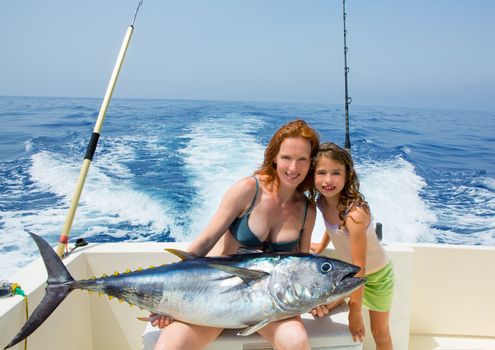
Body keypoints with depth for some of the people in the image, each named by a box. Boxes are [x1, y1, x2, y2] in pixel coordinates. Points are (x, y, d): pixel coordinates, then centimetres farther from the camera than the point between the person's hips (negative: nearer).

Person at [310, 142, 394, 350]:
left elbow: (359, 269, -31)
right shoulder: (323, 201, -16)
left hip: (376, 275, -5)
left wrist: (355, 313, -25)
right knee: (318, 307, -2)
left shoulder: (355, 213, -36)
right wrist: (322, 247, 23)